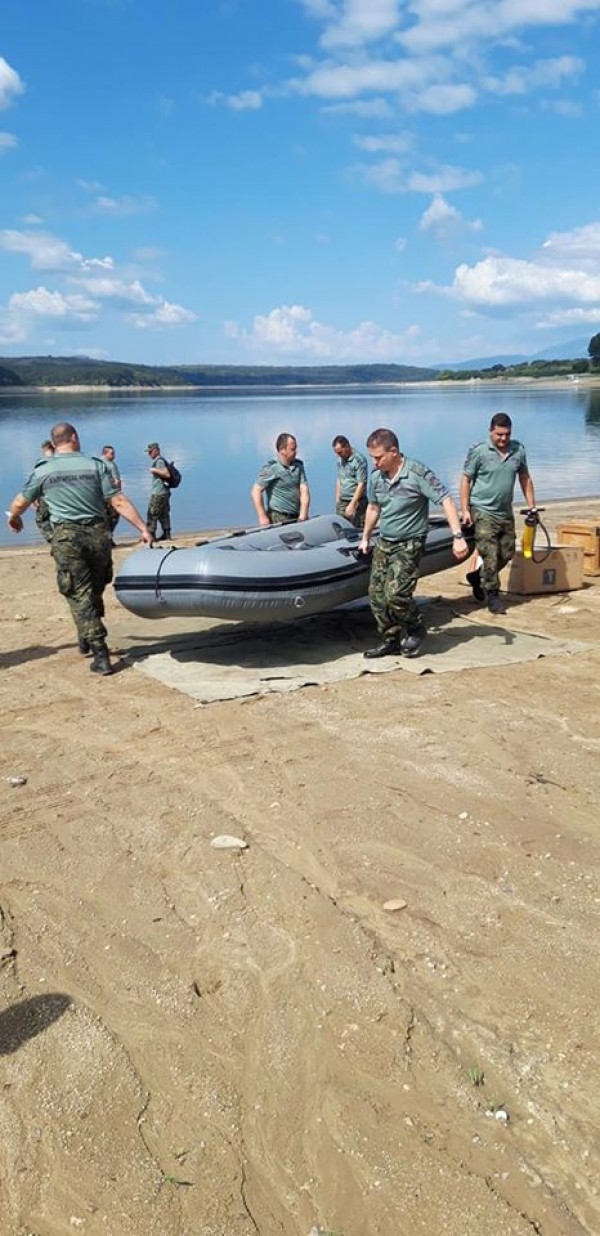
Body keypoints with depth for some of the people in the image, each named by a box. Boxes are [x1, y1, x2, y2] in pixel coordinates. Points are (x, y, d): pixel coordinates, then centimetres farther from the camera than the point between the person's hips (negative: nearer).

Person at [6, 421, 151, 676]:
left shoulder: (42, 472, 1)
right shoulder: (95, 466, 0)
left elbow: (18, 504, 11)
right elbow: (118, 501, -4)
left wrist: (14, 518, 34)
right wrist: (143, 528, 0)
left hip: (66, 537, -2)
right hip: (98, 533, 2)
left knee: (80, 595, 0)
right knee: (94, 591, 20)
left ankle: (100, 654, -7)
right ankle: (87, 640, 36)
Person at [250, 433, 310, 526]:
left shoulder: (298, 466, 10)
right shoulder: (270, 468, -6)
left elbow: (304, 490, 4)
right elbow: (256, 492, -10)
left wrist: (303, 515, -9)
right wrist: (262, 517, -15)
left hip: (296, 517, 5)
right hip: (278, 518, -5)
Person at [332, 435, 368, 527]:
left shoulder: (359, 460, -13)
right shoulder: (340, 460, 10)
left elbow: (361, 484, -16)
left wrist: (352, 505, -19)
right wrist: (337, 499, 14)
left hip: (356, 501, -7)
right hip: (342, 502, 7)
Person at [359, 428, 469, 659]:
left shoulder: (417, 473, -17)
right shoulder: (376, 476, 3)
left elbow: (446, 501, -17)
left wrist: (458, 537, -24)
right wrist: (365, 538, 26)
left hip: (409, 544, -7)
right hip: (383, 543, 7)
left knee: (396, 593, -18)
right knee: (377, 594, 3)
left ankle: (416, 629, 9)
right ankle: (391, 641, 18)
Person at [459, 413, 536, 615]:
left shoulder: (518, 450, 3)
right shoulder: (478, 452, -10)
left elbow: (525, 478, 13)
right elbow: (466, 480, -6)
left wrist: (531, 505, 9)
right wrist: (465, 510, -11)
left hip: (506, 513, 6)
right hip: (483, 512, -5)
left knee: (507, 553, 12)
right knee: (490, 556, -7)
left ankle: (477, 577, 32)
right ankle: (492, 596, 6)